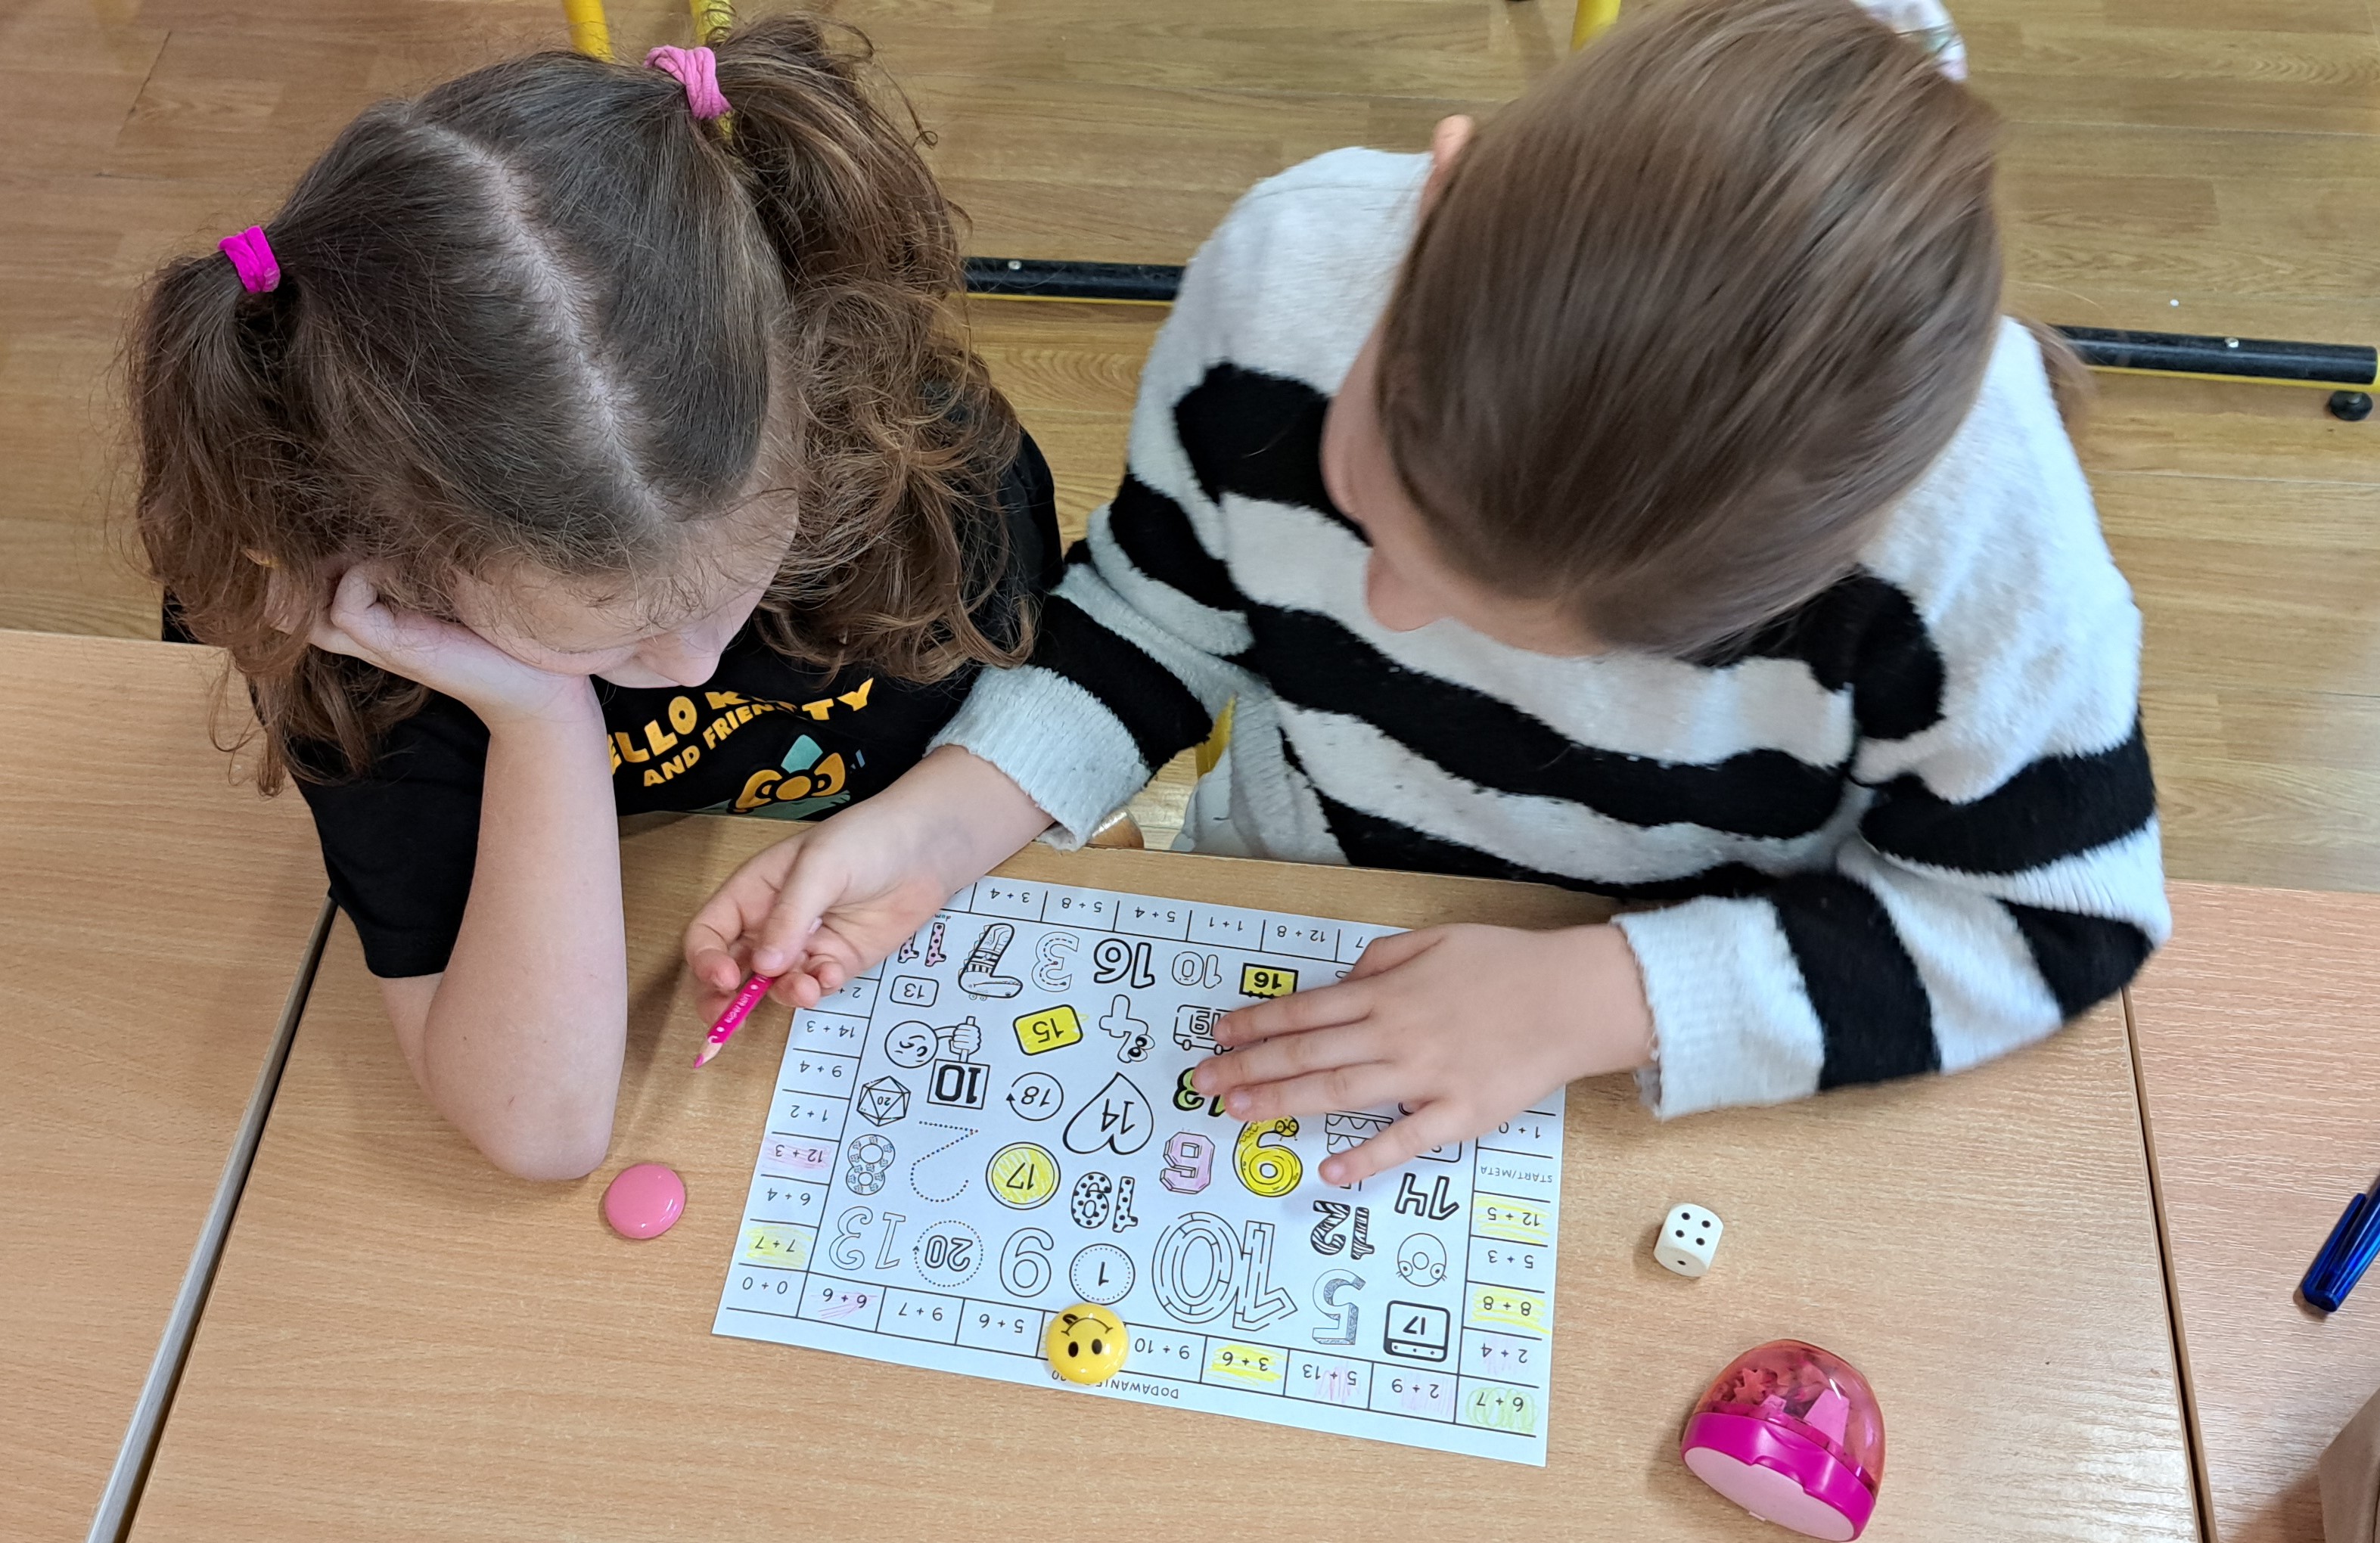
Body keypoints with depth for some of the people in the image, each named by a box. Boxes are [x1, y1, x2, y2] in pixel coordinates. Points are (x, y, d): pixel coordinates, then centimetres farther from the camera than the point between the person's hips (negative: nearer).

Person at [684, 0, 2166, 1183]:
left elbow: (2062, 911, -17)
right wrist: (933, 827, -22)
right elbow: (1160, 611, -8)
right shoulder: (1291, 272, -24)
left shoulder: (1964, 491, -30)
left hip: (1688, 1079, -1)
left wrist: (1594, 996, -26)